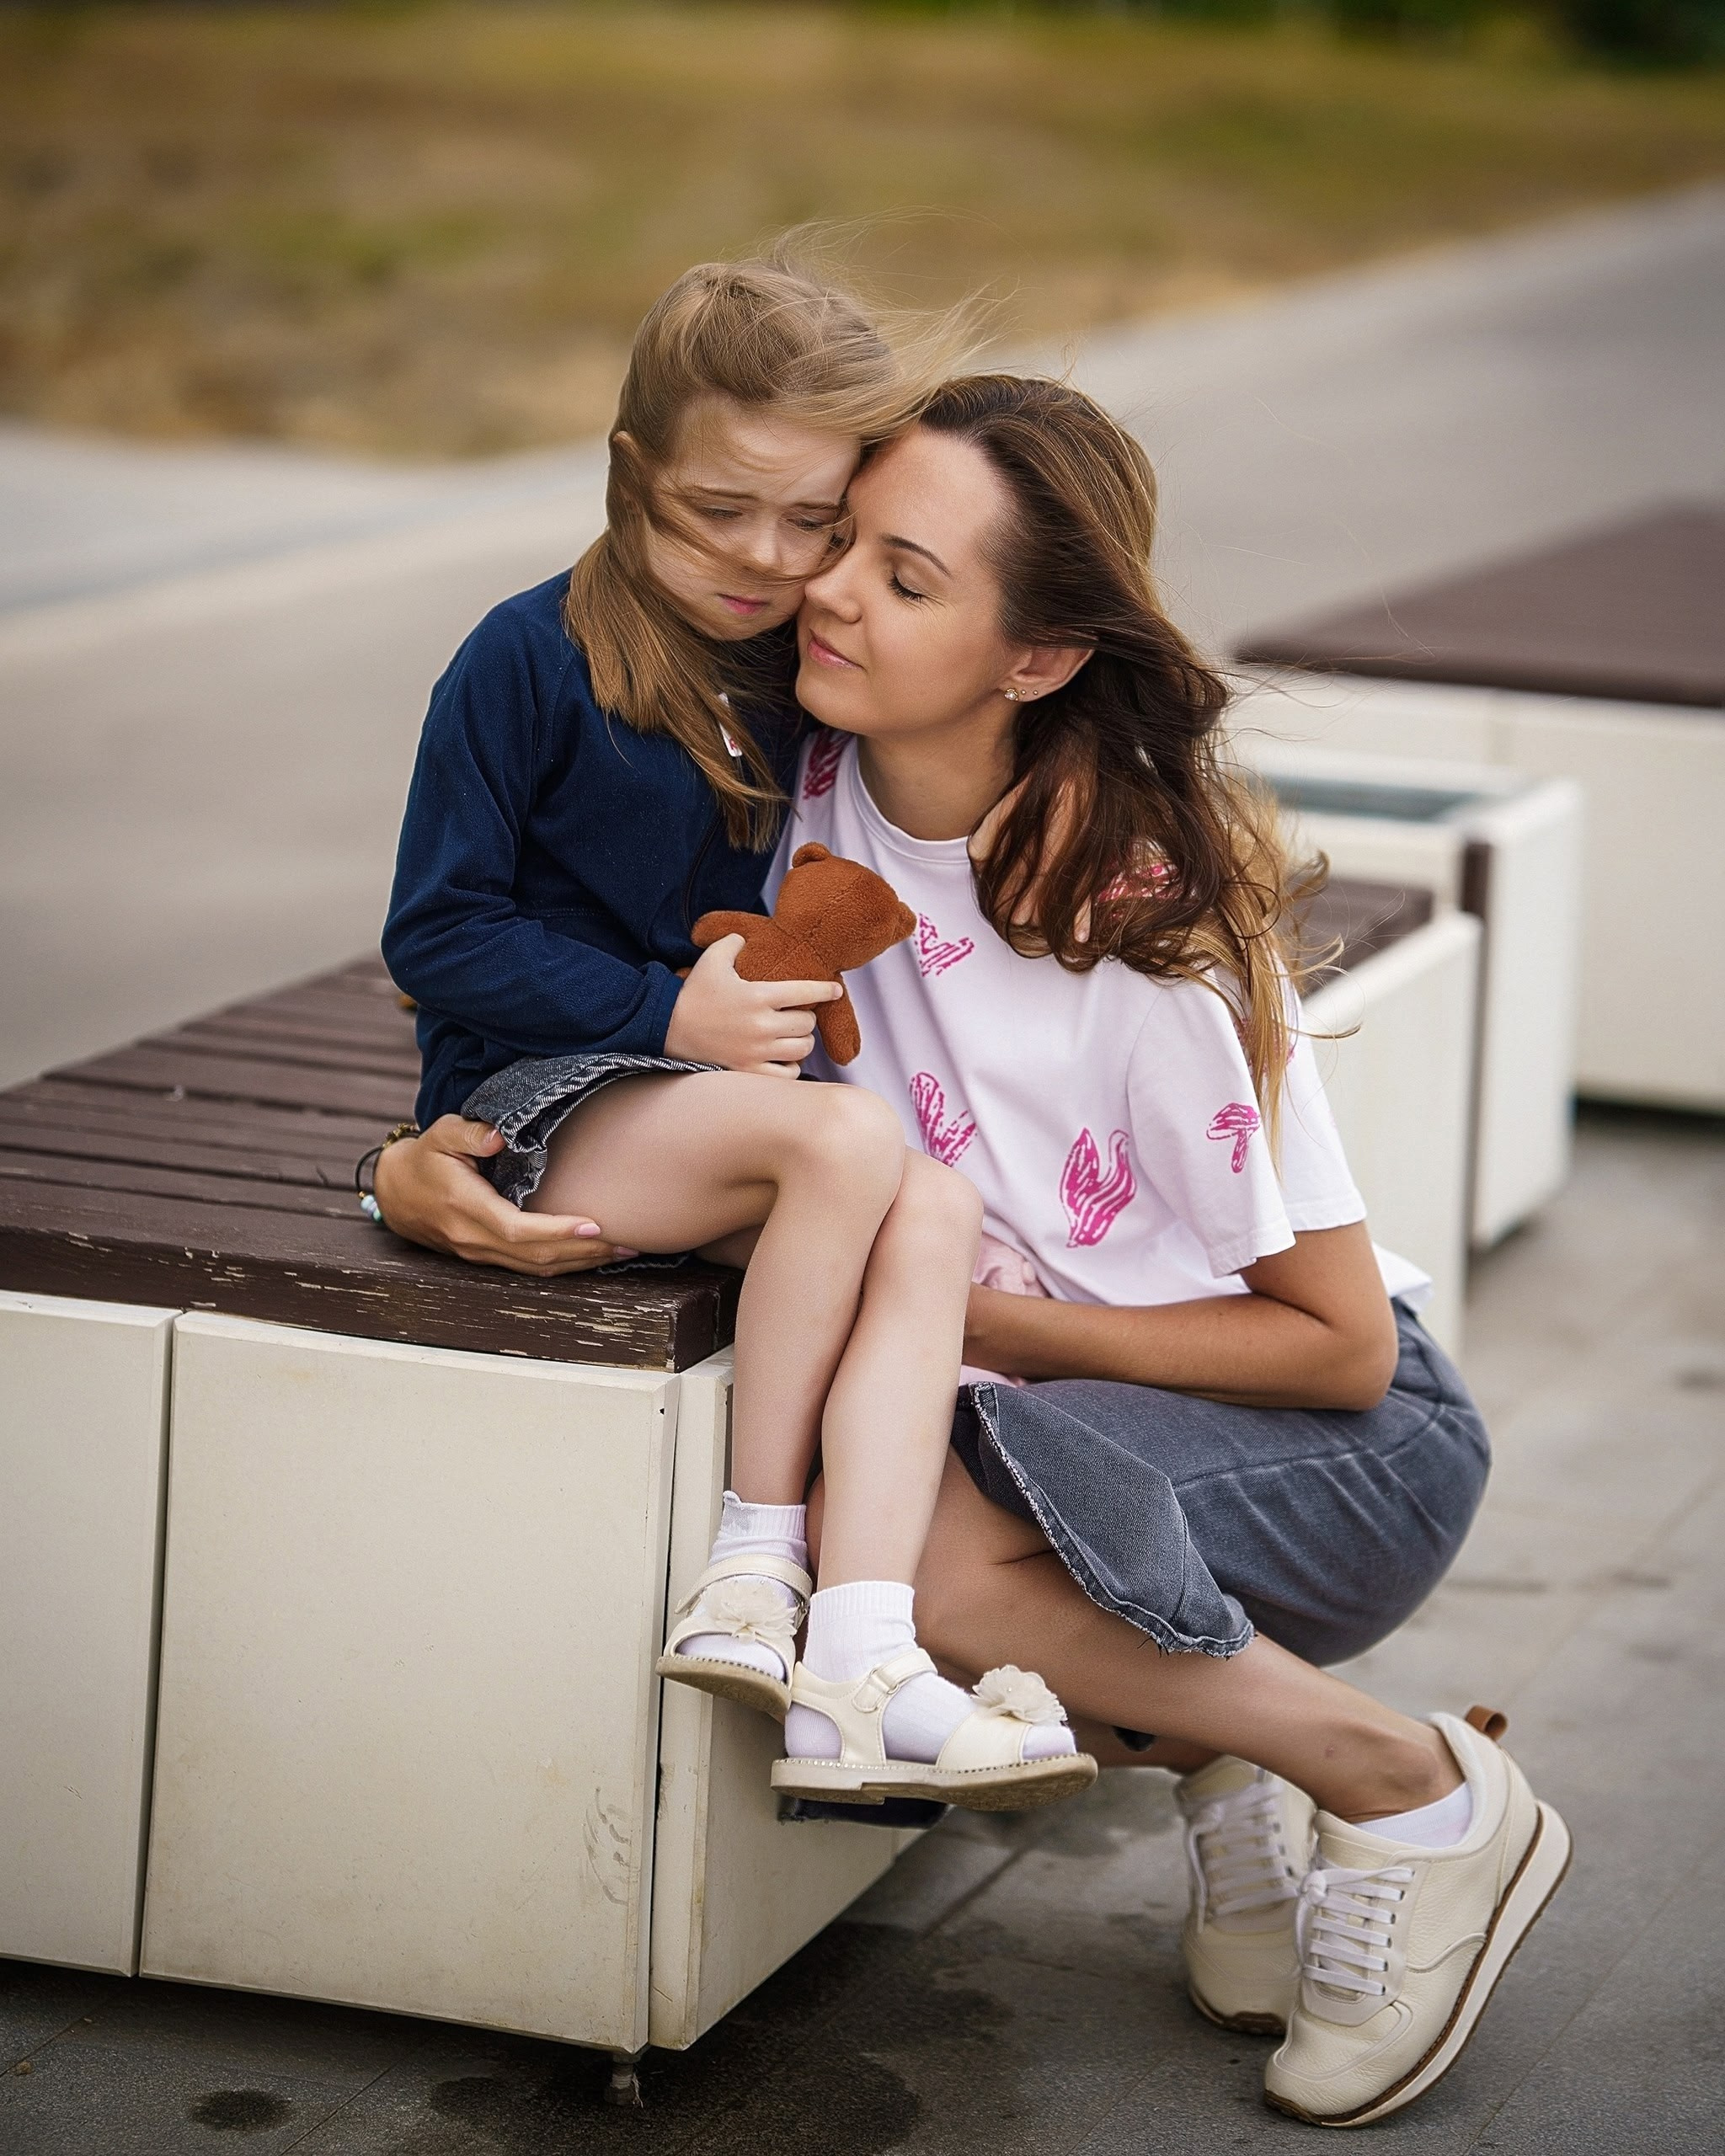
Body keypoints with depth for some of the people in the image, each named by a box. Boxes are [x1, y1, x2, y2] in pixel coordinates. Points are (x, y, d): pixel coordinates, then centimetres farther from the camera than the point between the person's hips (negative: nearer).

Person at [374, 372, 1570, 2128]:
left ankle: (1421, 1793, -10)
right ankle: (1213, 1757, 2)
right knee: (831, 1520, -26)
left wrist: (1010, 1325, -20)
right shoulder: (815, 799, -7)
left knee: (907, 1546, -32)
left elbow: (1341, 1341, -16)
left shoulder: (1143, 920, -23)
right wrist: (439, 1163, -12)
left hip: (1342, 1444, -6)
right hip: (1020, 1399, 6)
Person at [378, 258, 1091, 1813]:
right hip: (536, 1102, -6)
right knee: (849, 1140, -32)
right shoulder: (534, 660, -9)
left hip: (730, 1089, 6)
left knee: (938, 1214, -26)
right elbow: (437, 936, -10)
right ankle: (755, 1554, -20)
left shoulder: (812, 682, 9)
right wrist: (670, 1013, -18)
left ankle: (858, 1662, -35)